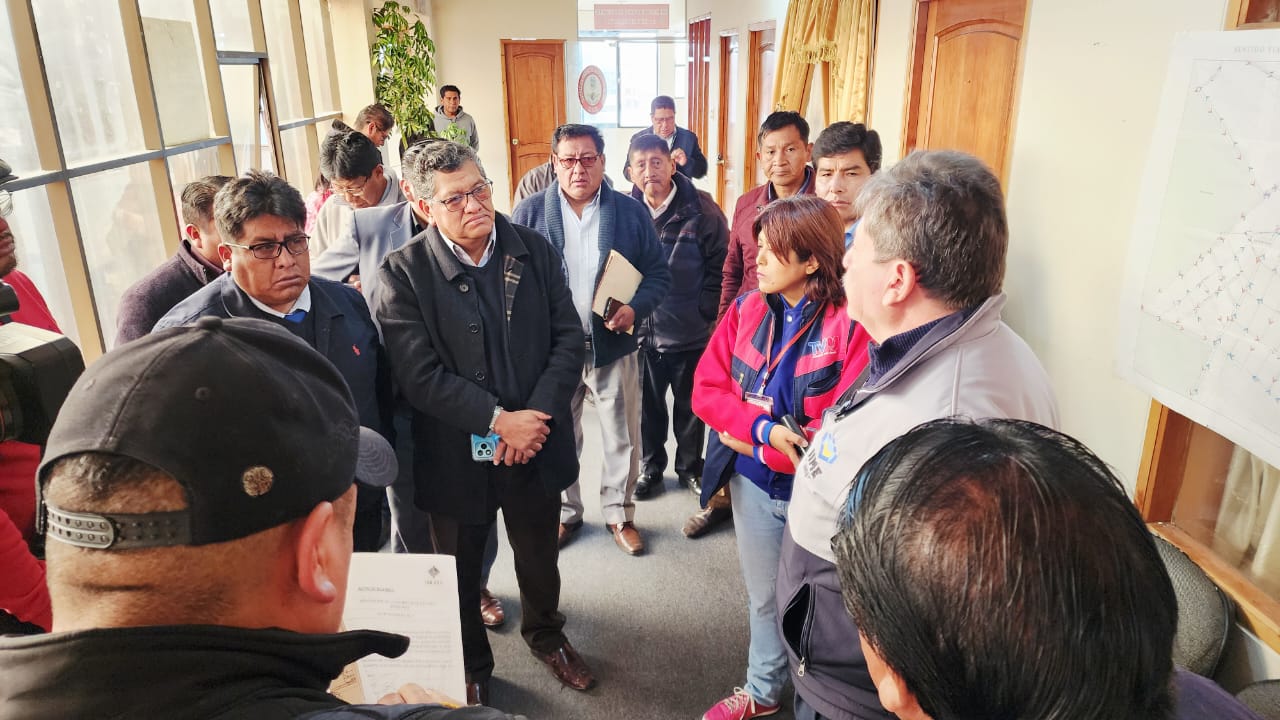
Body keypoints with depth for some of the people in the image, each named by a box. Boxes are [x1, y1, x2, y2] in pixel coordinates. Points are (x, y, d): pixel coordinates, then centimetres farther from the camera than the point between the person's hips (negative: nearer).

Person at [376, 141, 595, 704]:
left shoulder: (535, 250, -3)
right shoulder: (403, 273, -14)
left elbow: (568, 337, -5)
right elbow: (420, 376, -19)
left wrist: (536, 417, -16)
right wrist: (500, 419, -22)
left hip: (535, 446, 3)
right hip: (457, 458, -2)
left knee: (539, 557, 23)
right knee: (461, 573, 19)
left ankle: (545, 634, 53)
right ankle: (471, 666, 46)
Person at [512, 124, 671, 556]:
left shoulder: (631, 212, -1)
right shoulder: (528, 213, -1)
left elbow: (658, 274, 1)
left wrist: (635, 308, -17)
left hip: (613, 347, 0)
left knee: (623, 439, 11)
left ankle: (619, 514, 32)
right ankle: (564, 513, 36)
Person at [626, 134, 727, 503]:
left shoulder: (701, 210, -12)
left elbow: (720, 268, -8)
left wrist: (705, 316, -10)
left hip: (690, 332, -2)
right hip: (643, 330, 2)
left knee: (690, 405, 15)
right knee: (648, 403, 16)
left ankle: (690, 466, 36)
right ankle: (651, 466, 36)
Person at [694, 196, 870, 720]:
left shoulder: (853, 322, -20)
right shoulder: (746, 310, -3)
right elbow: (706, 390, -3)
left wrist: (753, 443, -17)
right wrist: (766, 428, -21)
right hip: (752, 483, 5)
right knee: (763, 596, 23)